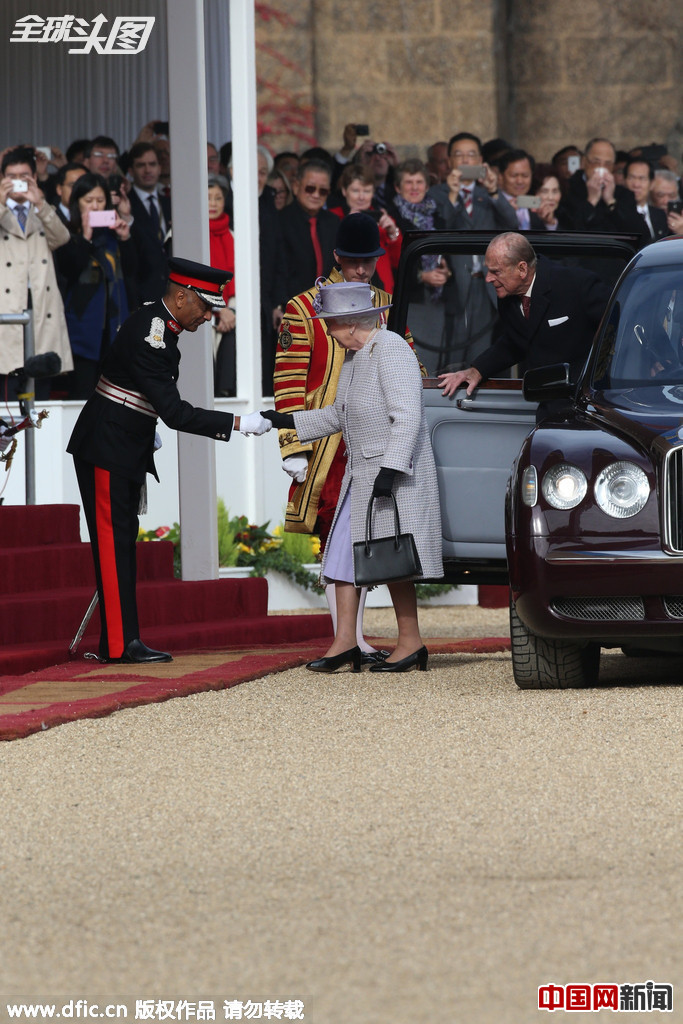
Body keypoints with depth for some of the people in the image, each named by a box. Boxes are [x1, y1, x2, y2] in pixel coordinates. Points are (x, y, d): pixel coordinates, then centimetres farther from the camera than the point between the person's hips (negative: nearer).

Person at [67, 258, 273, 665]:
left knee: (123, 543, 9)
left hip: (128, 450, 10)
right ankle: (120, 643, -8)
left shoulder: (157, 323, 6)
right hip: (106, 451, -10)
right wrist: (236, 424, -26)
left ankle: (119, 641, 10)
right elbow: (175, 412, -28)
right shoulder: (147, 338, -25)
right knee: (114, 543, -8)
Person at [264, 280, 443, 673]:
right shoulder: (353, 356, 16)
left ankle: (411, 642, 2)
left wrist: (390, 469, -26)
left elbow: (406, 417, -21)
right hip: (360, 476, 10)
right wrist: (286, 421, 24)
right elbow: (339, 415, 27)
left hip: (395, 475, -10)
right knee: (344, 552, 4)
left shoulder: (391, 351, -14)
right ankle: (345, 642, 4)